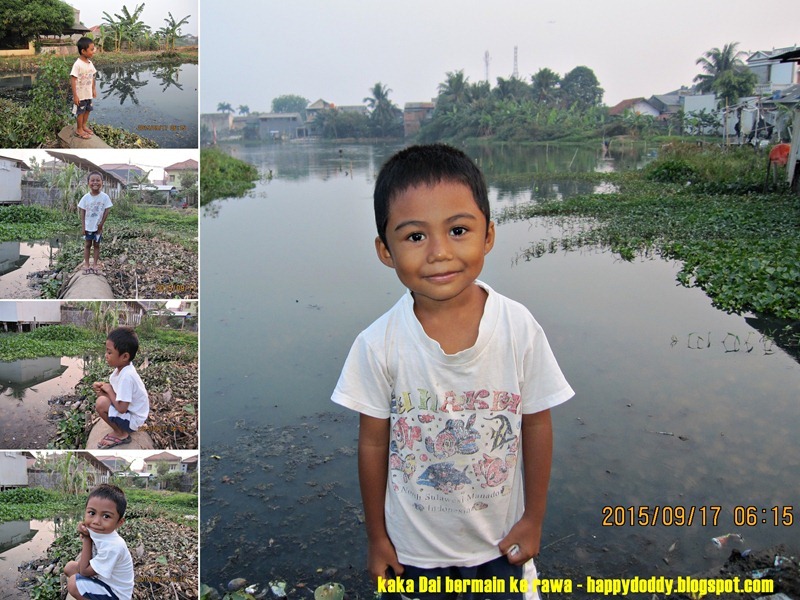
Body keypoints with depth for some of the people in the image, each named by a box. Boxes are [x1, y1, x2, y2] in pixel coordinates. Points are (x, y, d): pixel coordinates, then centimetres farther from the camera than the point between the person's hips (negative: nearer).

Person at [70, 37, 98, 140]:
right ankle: (79, 130, 20)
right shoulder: (78, 64, -22)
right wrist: (75, 95, -21)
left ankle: (84, 126, 35)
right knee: (81, 112, 6)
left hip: (89, 94, 7)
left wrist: (94, 90, 13)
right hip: (81, 94, -7)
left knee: (87, 110, 17)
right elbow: (73, 80, -20)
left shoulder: (90, 63, 1)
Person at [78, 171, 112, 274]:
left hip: (98, 227, 0)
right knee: (87, 245, 9)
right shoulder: (86, 197, -8)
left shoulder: (105, 197, -11)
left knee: (96, 245, 9)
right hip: (88, 227, 0)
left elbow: (106, 212, -7)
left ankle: (96, 264, 17)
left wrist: (101, 224, -11)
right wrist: (83, 227, -7)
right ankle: (86, 264, 15)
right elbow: (82, 213, -3)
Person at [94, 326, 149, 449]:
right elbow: (116, 388, 12)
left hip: (132, 419, -9)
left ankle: (121, 434, -2)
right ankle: (119, 428, 14)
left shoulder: (126, 376, -31)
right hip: (130, 409, 9)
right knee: (101, 394, 10)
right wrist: (103, 386, -7)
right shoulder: (122, 367, -5)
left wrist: (109, 390, -17)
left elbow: (122, 408, -31)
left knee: (101, 403, -24)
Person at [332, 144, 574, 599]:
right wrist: (376, 536, 1)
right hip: (413, 544, 0)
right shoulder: (378, 346, -20)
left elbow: (537, 426, -7)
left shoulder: (520, 329, -19)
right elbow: (374, 444, -9)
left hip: (502, 537, 1)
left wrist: (534, 518, 1)